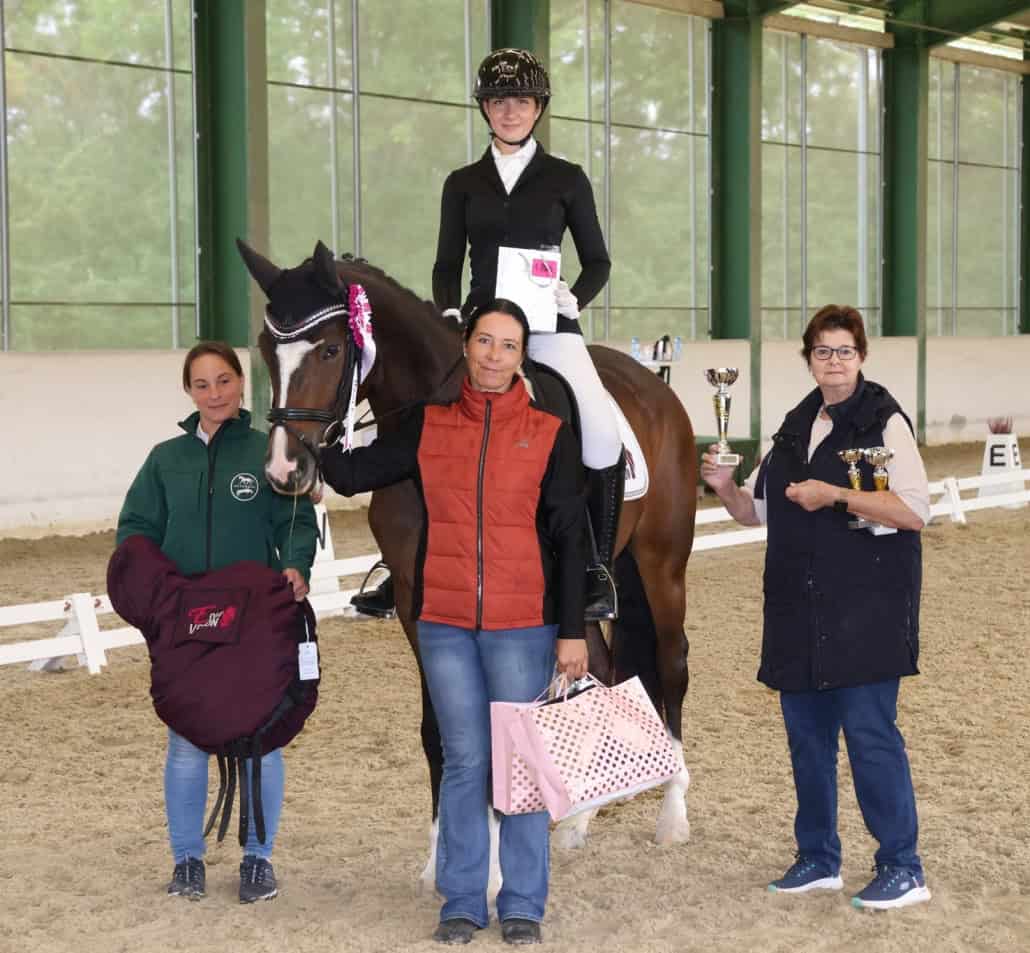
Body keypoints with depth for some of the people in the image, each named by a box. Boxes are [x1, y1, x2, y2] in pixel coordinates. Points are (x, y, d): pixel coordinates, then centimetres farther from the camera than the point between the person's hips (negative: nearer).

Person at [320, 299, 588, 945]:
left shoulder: (549, 434, 0)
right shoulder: (429, 427, 6)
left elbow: (570, 540, 0)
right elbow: (352, 475, 6)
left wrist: (573, 631, -3)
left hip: (521, 625, -2)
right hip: (445, 624, 2)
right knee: (465, 760, 9)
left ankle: (524, 905, 17)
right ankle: (463, 902, 21)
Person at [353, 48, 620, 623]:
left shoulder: (566, 179, 8)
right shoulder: (464, 184, 13)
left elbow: (598, 261, 9)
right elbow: (447, 265, 14)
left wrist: (576, 297, -10)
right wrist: (450, 312, -5)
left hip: (548, 326, -3)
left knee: (601, 435, -22)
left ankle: (599, 569, -7)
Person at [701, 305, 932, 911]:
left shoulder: (885, 422, -5)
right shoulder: (796, 429, 15)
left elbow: (916, 511, -15)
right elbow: (755, 511, 21)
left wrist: (834, 495, -19)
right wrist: (725, 486, 0)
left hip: (867, 609, -7)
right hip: (800, 611, 7)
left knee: (870, 731, -8)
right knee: (807, 734, 11)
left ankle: (903, 869, 1)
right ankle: (818, 859, 23)